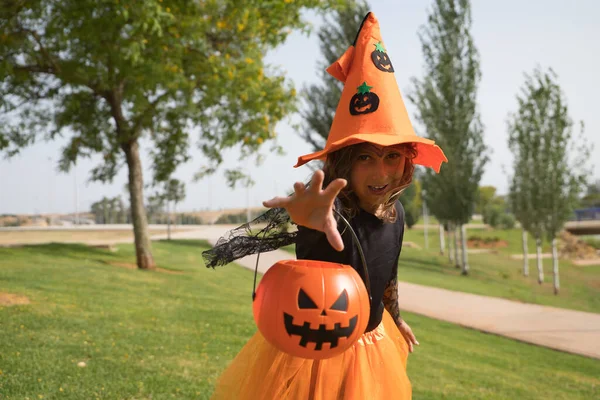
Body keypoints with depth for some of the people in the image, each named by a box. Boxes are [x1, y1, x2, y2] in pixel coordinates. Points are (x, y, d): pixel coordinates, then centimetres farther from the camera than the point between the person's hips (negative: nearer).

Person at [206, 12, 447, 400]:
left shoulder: (395, 212, -7)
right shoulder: (334, 212, -29)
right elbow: (322, 219, -56)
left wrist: (396, 317, 27)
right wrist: (311, 219, -78)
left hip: (372, 345, 7)